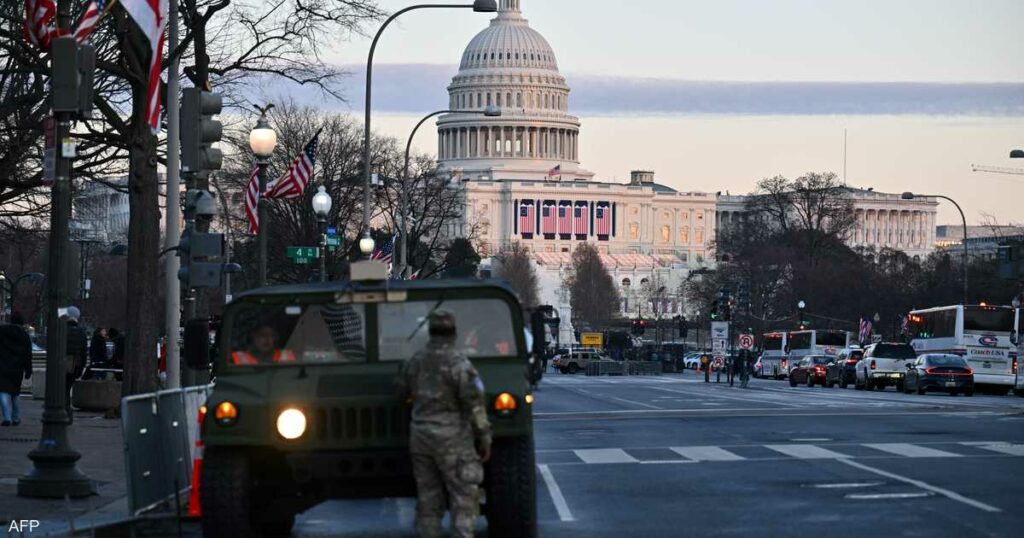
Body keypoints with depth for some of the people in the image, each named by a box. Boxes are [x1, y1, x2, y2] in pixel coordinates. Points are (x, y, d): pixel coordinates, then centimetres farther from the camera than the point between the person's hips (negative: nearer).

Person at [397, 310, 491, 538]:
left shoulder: (414, 362, 6)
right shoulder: (458, 362, -12)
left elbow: (401, 395, 16)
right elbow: (474, 403, -13)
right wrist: (484, 439, -6)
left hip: (420, 437, 6)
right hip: (452, 439, -6)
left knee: (428, 499, 10)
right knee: (463, 498, -3)